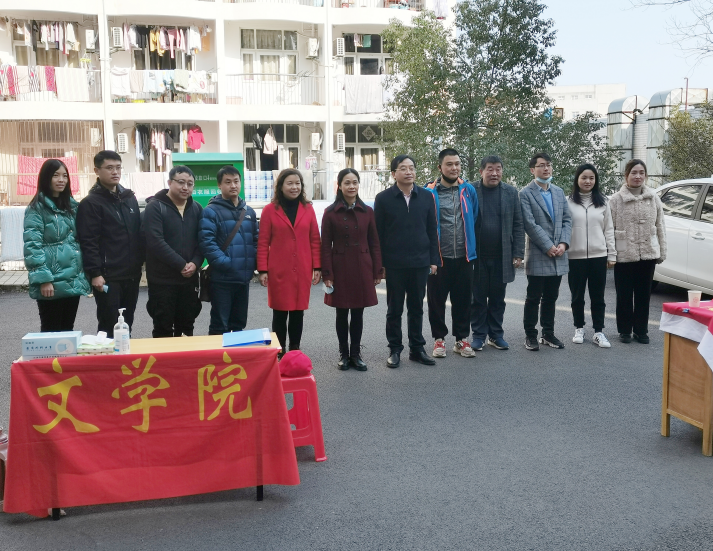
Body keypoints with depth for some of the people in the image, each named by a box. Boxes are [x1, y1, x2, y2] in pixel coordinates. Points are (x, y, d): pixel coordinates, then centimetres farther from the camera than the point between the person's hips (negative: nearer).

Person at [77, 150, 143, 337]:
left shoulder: (130, 198, 14)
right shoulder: (91, 203, -7)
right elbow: (88, 242, -13)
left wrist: (140, 263, 13)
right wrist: (95, 273, -18)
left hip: (131, 275, 6)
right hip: (108, 277, -6)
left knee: (126, 325, 14)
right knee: (109, 327, -1)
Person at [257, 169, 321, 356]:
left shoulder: (308, 209, 6)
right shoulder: (270, 210, -1)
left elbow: (315, 240, 8)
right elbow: (263, 243, -1)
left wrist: (317, 267, 3)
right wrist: (262, 270, -6)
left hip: (302, 271, 2)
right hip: (278, 271, -2)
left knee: (298, 312, 9)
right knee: (280, 313, 4)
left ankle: (295, 351, 21)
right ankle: (279, 352, 14)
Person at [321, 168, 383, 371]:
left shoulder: (367, 212, 4)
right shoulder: (331, 212, -2)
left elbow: (374, 243, 6)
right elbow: (325, 245, -2)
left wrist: (377, 271, 3)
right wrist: (327, 274, -7)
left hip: (362, 269, 2)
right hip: (340, 268, -1)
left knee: (358, 313, 7)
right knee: (342, 313, 7)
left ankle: (356, 354, 19)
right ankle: (343, 354, 19)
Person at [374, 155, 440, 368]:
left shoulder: (426, 197, 6)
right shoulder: (383, 198, -1)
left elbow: (432, 231, 7)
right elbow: (378, 234, -2)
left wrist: (434, 260, 2)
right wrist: (380, 263, -6)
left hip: (420, 263, 2)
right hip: (394, 264, -2)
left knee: (417, 308, 11)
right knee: (394, 309, 7)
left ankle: (417, 348, 21)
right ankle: (394, 350, 17)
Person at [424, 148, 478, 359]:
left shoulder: (468, 191, 5)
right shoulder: (429, 192, -4)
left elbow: (474, 220, 12)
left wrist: (471, 246, 10)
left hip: (464, 256, 2)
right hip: (438, 257, -2)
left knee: (463, 300, 9)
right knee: (436, 300, 6)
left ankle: (462, 339, 21)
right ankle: (439, 339, 20)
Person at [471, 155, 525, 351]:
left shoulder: (511, 192, 4)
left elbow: (518, 225, 5)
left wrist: (518, 254, -1)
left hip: (502, 256, 2)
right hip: (477, 256, -2)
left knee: (497, 298, 10)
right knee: (478, 298, 6)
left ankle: (496, 334, 21)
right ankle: (479, 335, 17)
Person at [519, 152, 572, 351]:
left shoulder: (559, 192, 14)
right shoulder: (526, 193, -5)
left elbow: (567, 219, 10)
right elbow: (530, 224, -13)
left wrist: (563, 243, -5)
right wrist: (548, 247, -15)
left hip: (558, 256, 5)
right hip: (537, 256, -5)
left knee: (551, 298, 12)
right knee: (534, 298, 2)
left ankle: (548, 334, 21)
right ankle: (530, 335, 12)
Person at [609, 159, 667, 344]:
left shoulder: (653, 198, 5)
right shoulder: (616, 200, -5)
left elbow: (660, 226, 8)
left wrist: (662, 252, 6)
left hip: (648, 253, 3)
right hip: (624, 255, -3)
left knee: (643, 294, 11)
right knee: (624, 295, 7)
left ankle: (641, 330, 23)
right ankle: (625, 330, 21)